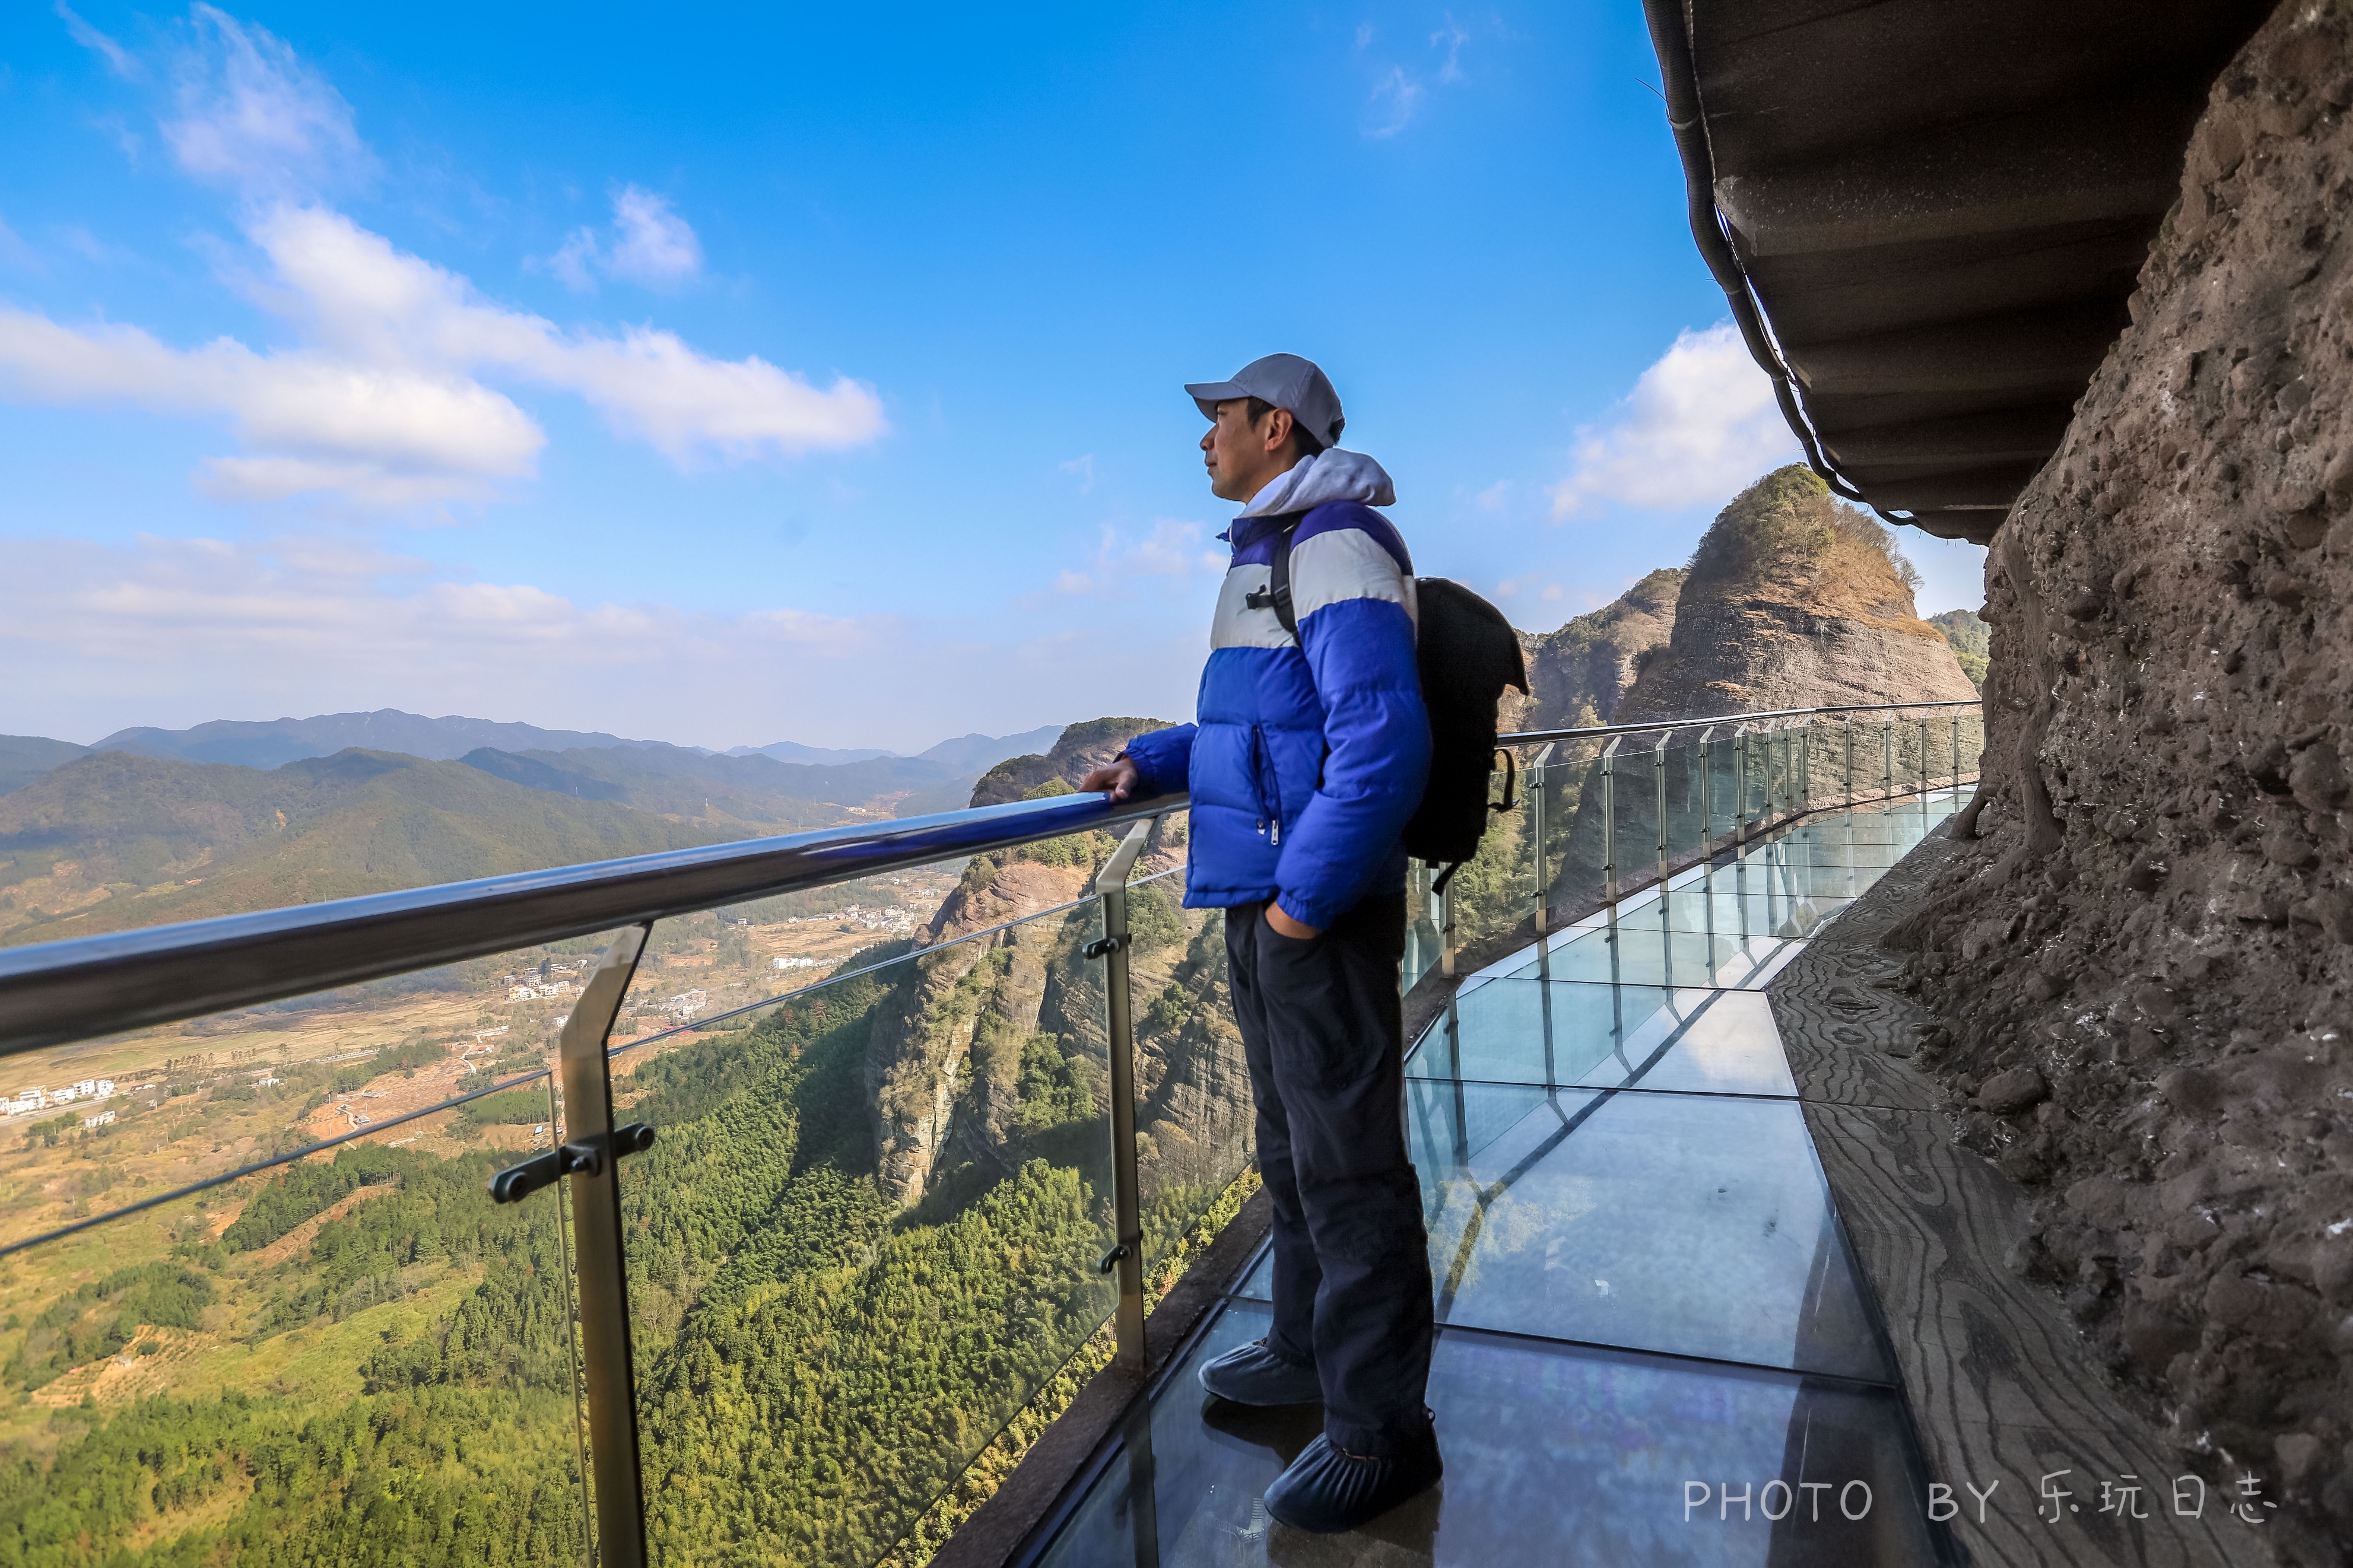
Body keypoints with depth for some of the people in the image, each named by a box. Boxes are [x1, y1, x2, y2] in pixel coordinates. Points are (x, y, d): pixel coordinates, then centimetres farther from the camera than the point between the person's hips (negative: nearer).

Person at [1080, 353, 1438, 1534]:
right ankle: (1308, 1349, 37)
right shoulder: (1269, 556, 19)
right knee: (1292, 1136, 20)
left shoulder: (1336, 549, -13)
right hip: (1263, 899, 10)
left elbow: (1383, 738, -24)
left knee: (1345, 1155, -1)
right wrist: (1151, 762, 17)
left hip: (1321, 906, -10)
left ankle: (1381, 1429, 14)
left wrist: (1306, 895, -22)